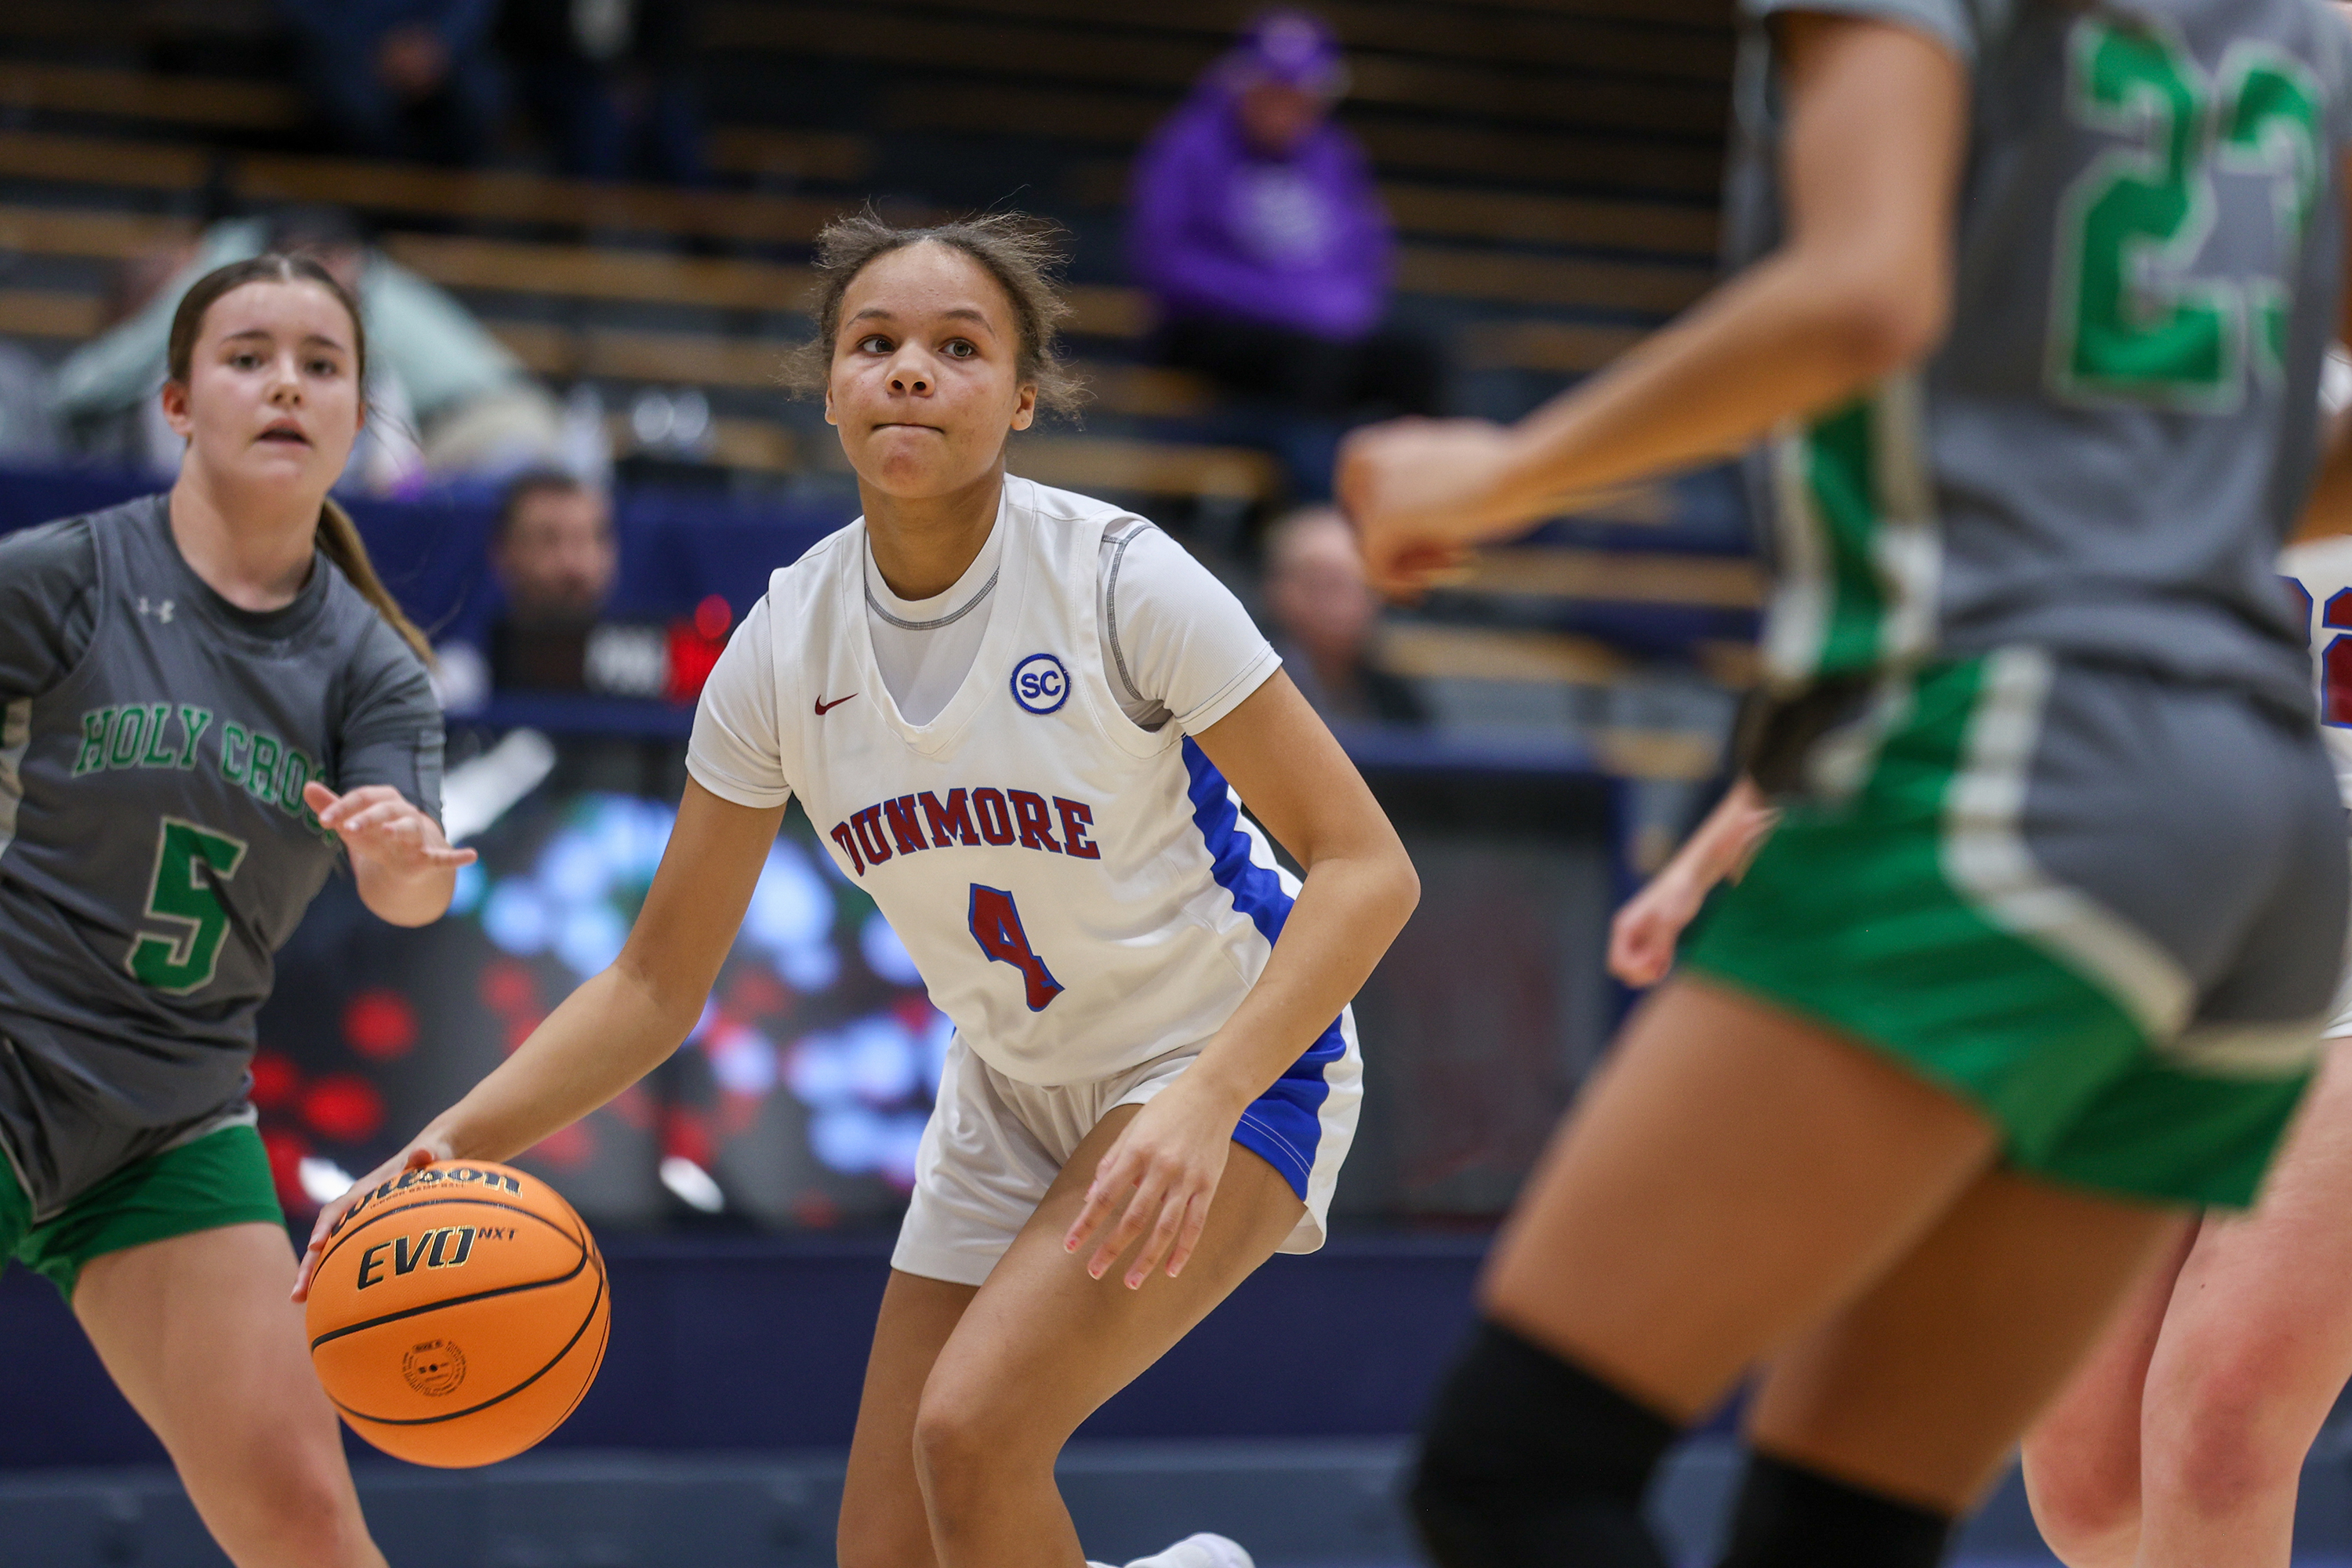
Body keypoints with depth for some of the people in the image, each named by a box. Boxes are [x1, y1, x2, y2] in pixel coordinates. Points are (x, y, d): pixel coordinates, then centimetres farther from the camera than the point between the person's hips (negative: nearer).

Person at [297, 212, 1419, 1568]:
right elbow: (658, 983, -2)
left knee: (972, 1429, -27)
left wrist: (1206, 1101, -36)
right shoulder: (787, 645, -8)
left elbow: (1366, 869, -21)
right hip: (1013, 1095, 5)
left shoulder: (1120, 579, -21)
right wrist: (448, 1146, -18)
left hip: (1237, 1063, -5)